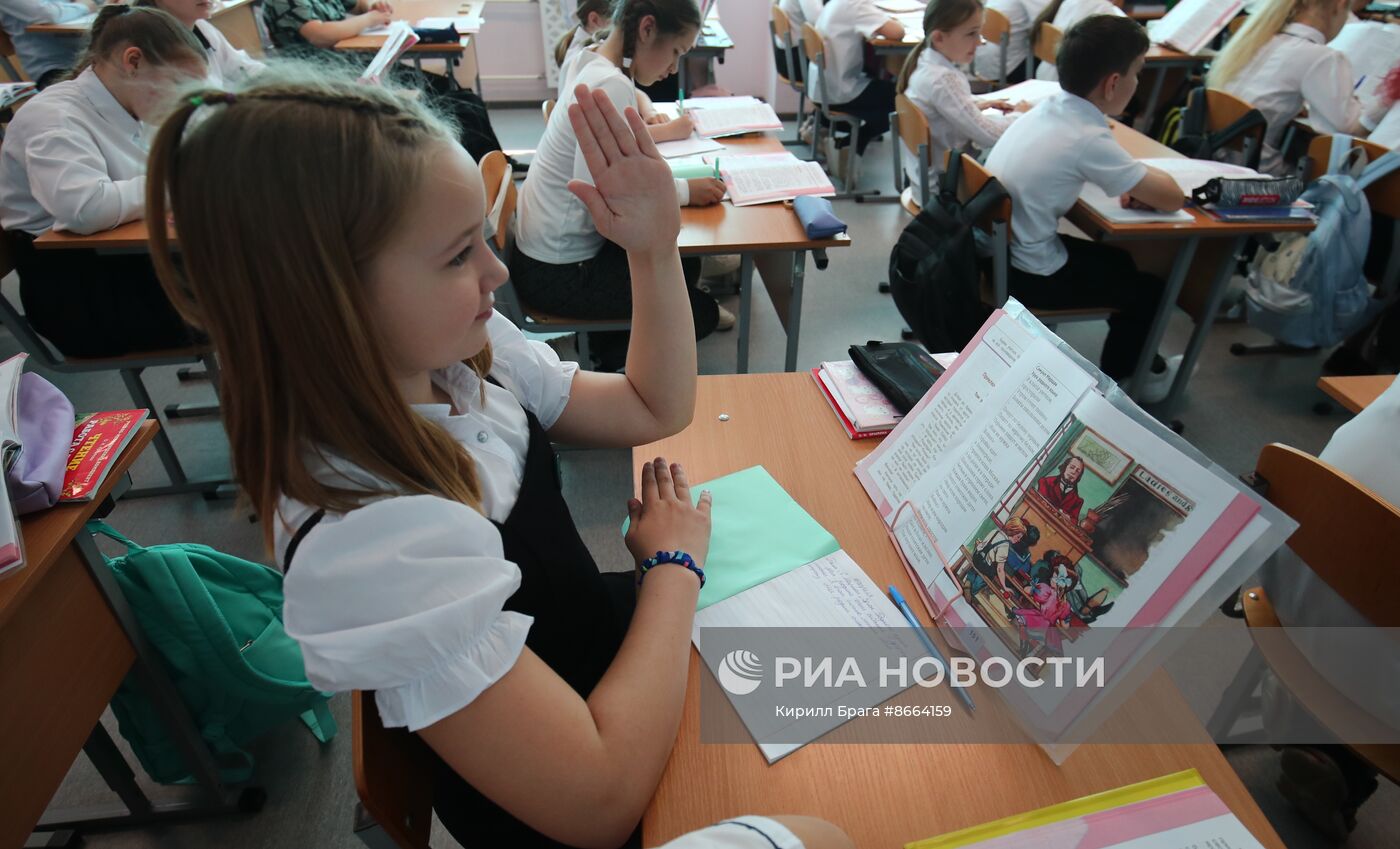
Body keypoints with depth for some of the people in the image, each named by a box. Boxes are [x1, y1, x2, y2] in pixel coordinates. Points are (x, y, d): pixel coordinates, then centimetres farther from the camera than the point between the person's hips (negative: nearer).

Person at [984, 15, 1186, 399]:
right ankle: (1111, 384, 32)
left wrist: (1135, 174, 3)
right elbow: (1172, 199, -14)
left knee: (1119, 263, 26)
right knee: (1148, 288, 13)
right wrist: (1146, 174, 6)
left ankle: (1139, 362, 43)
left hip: (996, 251, 8)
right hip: (1025, 275, -8)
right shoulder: (1088, 139, -23)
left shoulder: (1050, 107, 0)